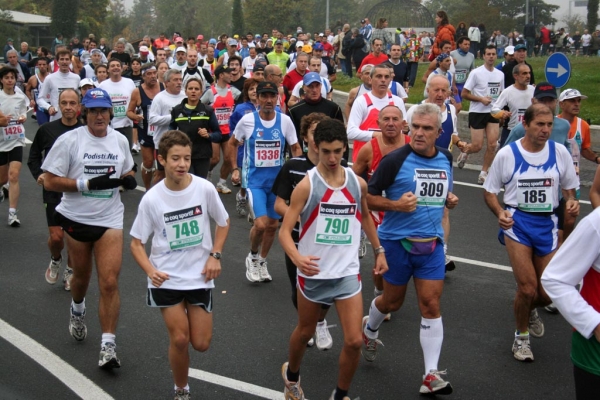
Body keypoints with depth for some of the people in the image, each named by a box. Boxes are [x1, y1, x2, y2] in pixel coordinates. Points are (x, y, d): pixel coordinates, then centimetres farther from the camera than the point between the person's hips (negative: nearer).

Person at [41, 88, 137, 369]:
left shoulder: (120, 140, 4)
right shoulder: (69, 140, -8)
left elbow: (127, 173, 20)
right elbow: (50, 182, -11)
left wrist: (128, 180, -5)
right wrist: (87, 183, -21)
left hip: (110, 219, 1)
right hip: (76, 218, -1)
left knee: (109, 283, -10)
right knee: (81, 276, 18)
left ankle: (108, 346, -5)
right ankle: (77, 310, 52)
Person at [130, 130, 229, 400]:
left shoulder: (205, 188, -11)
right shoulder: (151, 199, -13)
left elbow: (223, 223, 6)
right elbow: (137, 243, -4)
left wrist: (215, 255, -6)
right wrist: (151, 271, -21)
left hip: (200, 276, 1)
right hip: (167, 278, -1)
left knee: (201, 344, 4)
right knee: (180, 339, -6)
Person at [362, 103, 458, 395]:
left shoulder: (446, 158, 3)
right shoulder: (395, 159, -13)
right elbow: (368, 197, -9)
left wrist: (450, 199, 1)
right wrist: (396, 205, -25)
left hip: (431, 243, 3)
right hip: (397, 240, -3)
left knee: (431, 305, -2)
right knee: (392, 301, 13)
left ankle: (431, 375, 1)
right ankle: (369, 330, 47)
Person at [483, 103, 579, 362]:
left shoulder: (560, 152, -1)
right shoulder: (507, 154, -6)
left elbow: (570, 187, 12)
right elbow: (489, 191, 2)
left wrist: (572, 202, -10)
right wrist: (500, 213, -16)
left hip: (547, 224, 3)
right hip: (517, 222, -3)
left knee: (548, 293, 6)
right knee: (528, 289, -10)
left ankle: (530, 310, 44)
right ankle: (521, 336, 18)